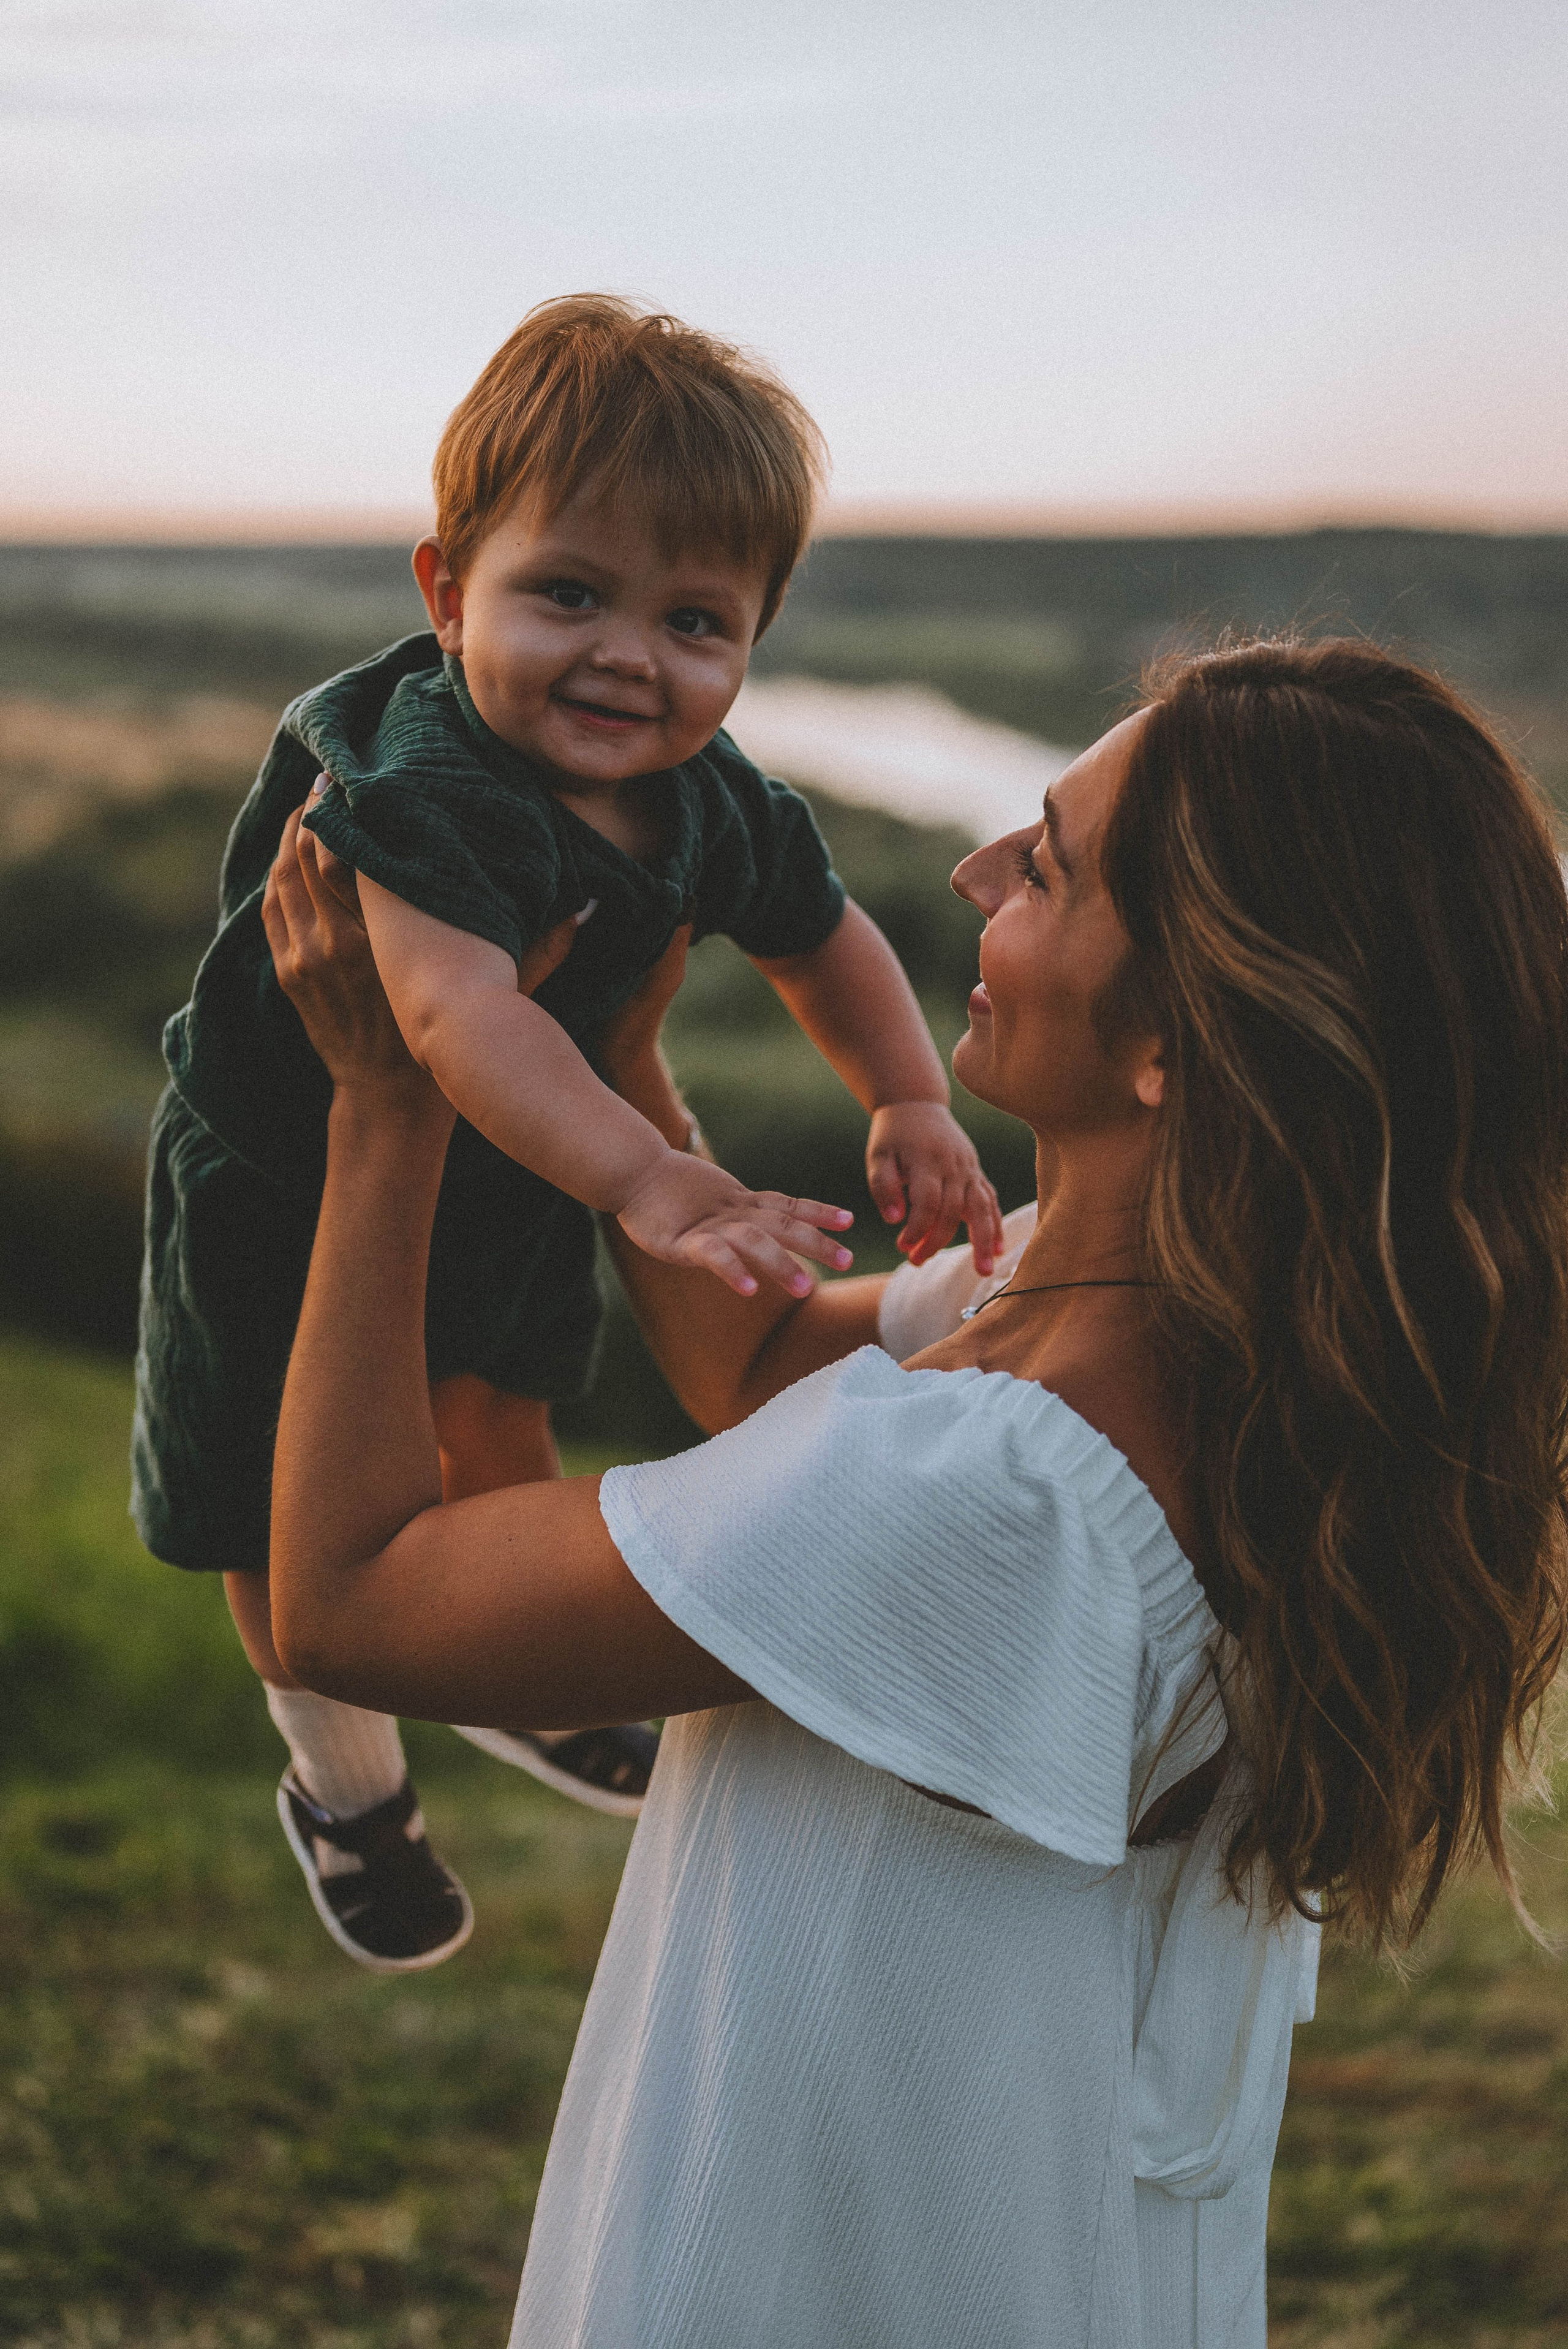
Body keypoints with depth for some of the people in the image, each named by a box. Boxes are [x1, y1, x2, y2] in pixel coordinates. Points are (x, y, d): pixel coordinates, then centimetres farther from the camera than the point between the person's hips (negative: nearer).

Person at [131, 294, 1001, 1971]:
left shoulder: (714, 806, -15)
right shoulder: (424, 783, -39)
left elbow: (824, 940, 4)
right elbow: (452, 1007, -55)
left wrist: (911, 1108, -9)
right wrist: (648, 1183, -65)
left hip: (507, 1186, 6)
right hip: (291, 1187, -6)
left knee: (497, 1427, 26)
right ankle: (345, 1787, 38)